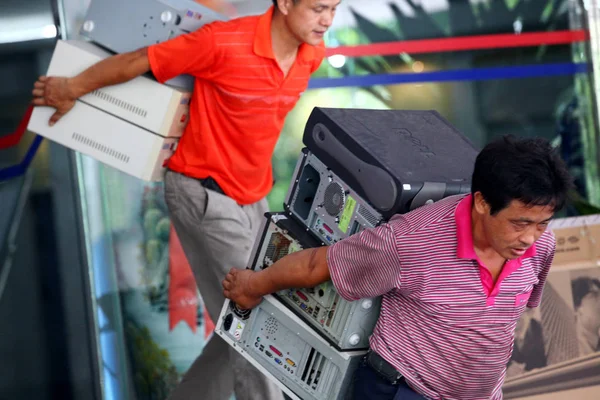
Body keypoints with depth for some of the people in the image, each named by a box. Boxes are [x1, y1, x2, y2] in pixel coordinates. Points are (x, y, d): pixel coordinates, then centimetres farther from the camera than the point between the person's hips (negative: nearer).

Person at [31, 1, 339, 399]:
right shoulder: (225, 42, -24)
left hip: (253, 198, 7)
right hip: (205, 194, -7)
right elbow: (138, 62, -13)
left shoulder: (312, 55, -3)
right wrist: (71, 89, -1)